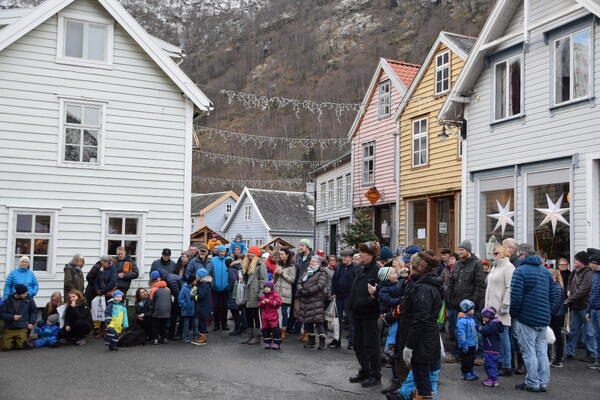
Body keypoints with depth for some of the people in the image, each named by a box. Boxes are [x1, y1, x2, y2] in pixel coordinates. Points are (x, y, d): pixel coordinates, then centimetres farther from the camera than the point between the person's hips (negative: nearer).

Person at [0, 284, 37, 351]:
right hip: (9, 328, 0)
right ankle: (12, 340, 21)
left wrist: (31, 323, 1)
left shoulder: (29, 299, -1)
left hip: (22, 328, 0)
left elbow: (34, 312, 11)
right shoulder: (8, 300, -3)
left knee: (20, 346, -16)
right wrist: (12, 317, -15)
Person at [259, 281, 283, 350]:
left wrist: (269, 301, -21)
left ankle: (277, 343, 4)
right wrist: (262, 303, -12)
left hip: (273, 316, -5)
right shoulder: (263, 296, 11)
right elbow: (259, 305, 12)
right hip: (264, 316, 5)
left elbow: (278, 303, -16)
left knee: (275, 329, -4)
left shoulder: (275, 295, -5)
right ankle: (267, 343, 21)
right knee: (265, 329, 9)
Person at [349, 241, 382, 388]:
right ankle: (364, 372, 29)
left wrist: (375, 294, -36)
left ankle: (375, 376, 15)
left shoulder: (378, 270, -13)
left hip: (369, 314, -8)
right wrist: (352, 304, 13)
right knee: (358, 344, 15)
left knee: (371, 345, 1)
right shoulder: (360, 270, 12)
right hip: (357, 312, 8)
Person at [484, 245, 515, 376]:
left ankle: (507, 367, -1)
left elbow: (510, 288, -15)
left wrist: (505, 305, -19)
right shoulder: (494, 267, 18)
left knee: (503, 334, -6)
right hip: (492, 307, 9)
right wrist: (487, 304, 19)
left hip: (501, 309, -8)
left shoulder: (508, 267, -9)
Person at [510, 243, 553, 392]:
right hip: (543, 319, 7)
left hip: (526, 318, -7)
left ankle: (532, 383, 6)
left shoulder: (520, 271, -12)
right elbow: (552, 295, 15)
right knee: (542, 351, 12)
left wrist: (513, 314, -4)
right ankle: (543, 383, 17)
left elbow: (515, 297, -17)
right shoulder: (545, 271, 11)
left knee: (529, 352, 1)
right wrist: (546, 312, 19)